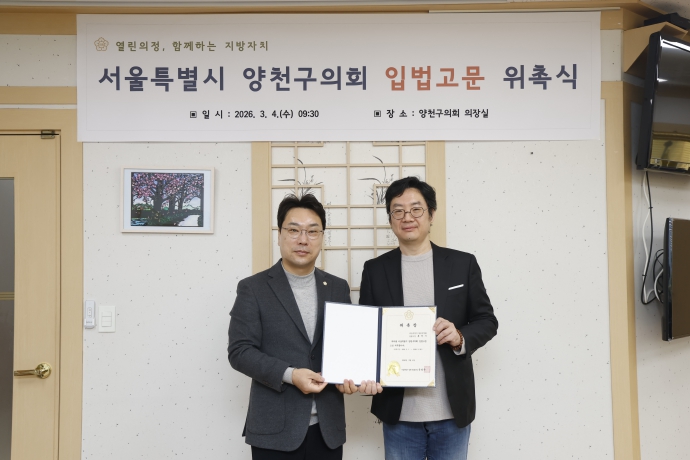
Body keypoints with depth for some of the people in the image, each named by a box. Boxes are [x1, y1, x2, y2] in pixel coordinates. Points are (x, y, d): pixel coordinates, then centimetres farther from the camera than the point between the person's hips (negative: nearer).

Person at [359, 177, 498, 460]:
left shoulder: (462, 264, 1)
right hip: (399, 410, 1)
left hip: (452, 409, 0)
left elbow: (487, 321, 5)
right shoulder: (375, 269, 4)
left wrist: (461, 337, -16)